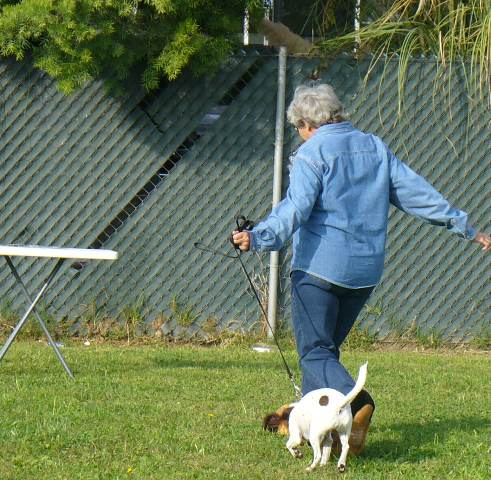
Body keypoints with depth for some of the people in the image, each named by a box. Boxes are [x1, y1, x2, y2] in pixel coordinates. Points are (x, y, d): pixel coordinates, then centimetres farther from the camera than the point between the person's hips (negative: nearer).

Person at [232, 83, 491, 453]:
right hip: (366, 270, 7)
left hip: (320, 266, -7)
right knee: (327, 346, 19)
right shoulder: (375, 148, 12)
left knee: (315, 351, -6)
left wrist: (259, 238, -34)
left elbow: (296, 208, -22)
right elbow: (417, 192, 14)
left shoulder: (312, 153, -6)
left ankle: (355, 402, -30)